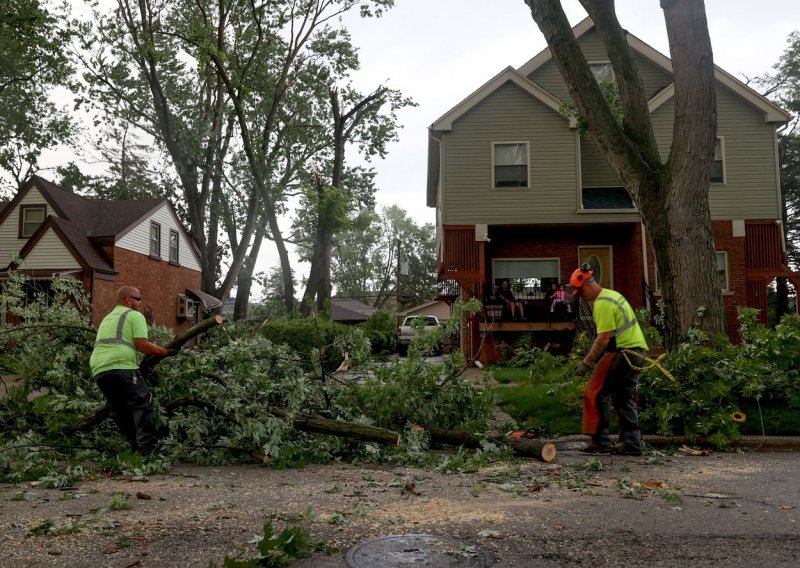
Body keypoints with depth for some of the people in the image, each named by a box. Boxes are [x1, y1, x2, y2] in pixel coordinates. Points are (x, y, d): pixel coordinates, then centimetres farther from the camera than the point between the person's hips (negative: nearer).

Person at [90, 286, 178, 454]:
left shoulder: (107, 318, 31)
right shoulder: (135, 315, 5)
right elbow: (142, 345, -7)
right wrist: (166, 352, 2)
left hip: (98, 370, 8)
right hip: (121, 368, -8)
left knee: (120, 411, 15)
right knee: (142, 405, -4)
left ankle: (135, 446, 16)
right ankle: (148, 449, -12)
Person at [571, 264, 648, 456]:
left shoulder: (603, 303, -15)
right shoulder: (612, 294, 16)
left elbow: (603, 339, -19)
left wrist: (586, 362, -12)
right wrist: (594, 357, 18)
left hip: (623, 351, -10)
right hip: (637, 349, 10)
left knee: (596, 393, -5)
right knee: (625, 397, 13)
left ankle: (600, 440, -7)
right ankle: (632, 444, 13)